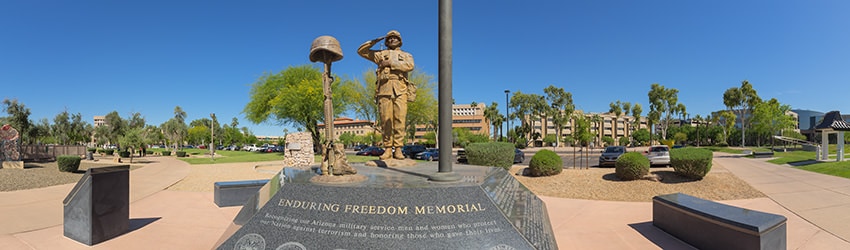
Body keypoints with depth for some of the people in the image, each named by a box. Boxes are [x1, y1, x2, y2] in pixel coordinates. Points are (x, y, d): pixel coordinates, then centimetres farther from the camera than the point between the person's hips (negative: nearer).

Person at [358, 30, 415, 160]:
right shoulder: (380, 54, 26)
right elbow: (361, 51, 26)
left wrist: (391, 63, -4)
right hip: (384, 89, 1)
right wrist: (374, 41, 17)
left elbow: (410, 66, 0)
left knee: (399, 120, -10)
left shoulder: (406, 55, 23)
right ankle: (388, 149, -2)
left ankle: (398, 149, -8)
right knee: (386, 121, -6)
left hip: (400, 91, -1)